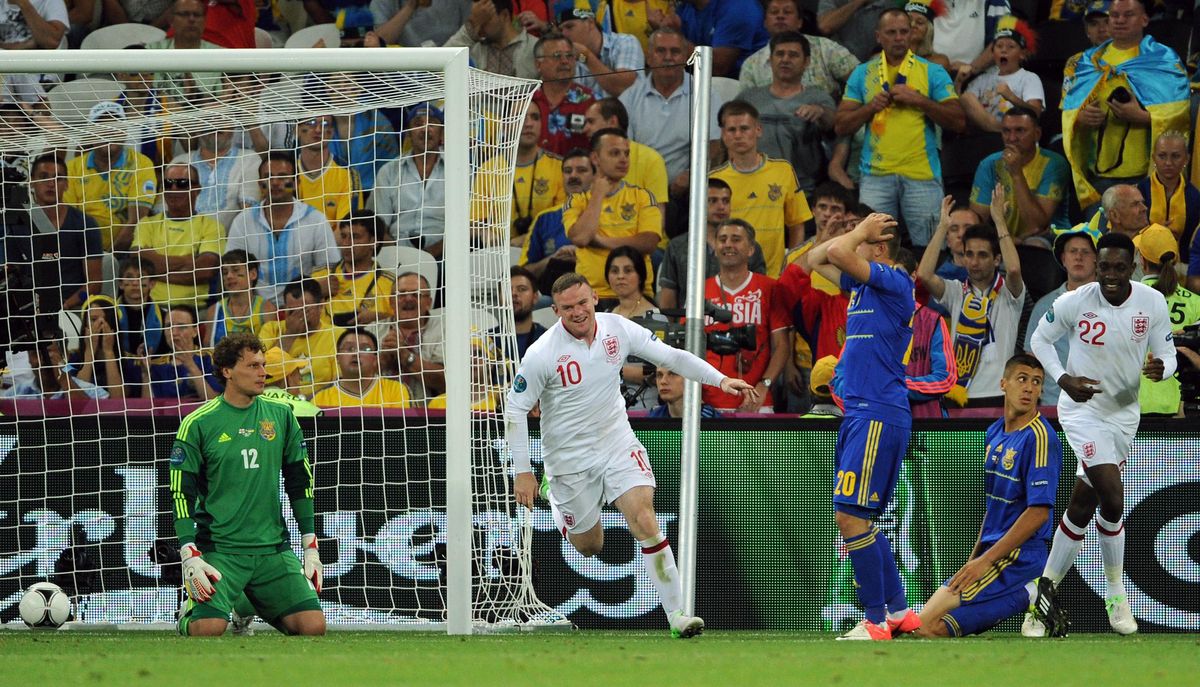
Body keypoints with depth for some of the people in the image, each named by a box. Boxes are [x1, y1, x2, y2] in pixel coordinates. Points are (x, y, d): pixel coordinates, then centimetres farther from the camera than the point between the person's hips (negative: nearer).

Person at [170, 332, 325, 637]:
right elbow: (181, 493, -5)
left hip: (273, 548, 4)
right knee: (210, 628, -25)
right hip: (219, 549, -4)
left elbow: (300, 482, 14)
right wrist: (190, 557, -14)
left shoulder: (280, 416, 7)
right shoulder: (198, 423, -4)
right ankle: (189, 616, 12)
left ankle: (256, 608, 19)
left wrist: (311, 548, 11)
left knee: (314, 626, -11)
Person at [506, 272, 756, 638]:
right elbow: (515, 410, -11)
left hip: (617, 441, 2)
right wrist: (523, 471, -13)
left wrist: (720, 379, -12)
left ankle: (676, 612, -17)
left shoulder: (618, 329, -9)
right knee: (589, 546, 12)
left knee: (644, 519, -19)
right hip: (570, 455, -2)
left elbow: (671, 356, -2)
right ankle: (555, 495, 45)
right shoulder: (541, 354, -19)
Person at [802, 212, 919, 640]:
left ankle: (876, 620, -11)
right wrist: (859, 231, 15)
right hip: (859, 412, 10)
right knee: (858, 519, 12)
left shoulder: (894, 282, -10)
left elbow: (839, 254, -22)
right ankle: (898, 611, 16)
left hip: (878, 415, -10)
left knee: (850, 516, -13)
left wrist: (863, 232, -2)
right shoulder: (862, 283, 16)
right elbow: (817, 259, 26)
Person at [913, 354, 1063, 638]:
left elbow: (1039, 512, -20)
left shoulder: (1039, 437, -13)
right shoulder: (995, 433, 15)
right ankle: (1027, 595, 7)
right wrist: (974, 558, 16)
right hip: (992, 550, 9)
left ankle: (1028, 596, -6)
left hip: (1019, 557, -9)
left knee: (927, 624, -19)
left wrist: (986, 560, -20)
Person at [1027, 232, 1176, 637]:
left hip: (1124, 414, 4)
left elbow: (1167, 354, -1)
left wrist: (1161, 368, -26)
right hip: (1083, 409, -4)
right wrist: (1063, 379, -15)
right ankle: (1116, 593, 1)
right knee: (1112, 498, -18)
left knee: (1082, 506, 11)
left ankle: (1045, 591, 23)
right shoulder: (1074, 303, -16)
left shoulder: (1153, 303, -9)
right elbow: (1040, 339, 0)